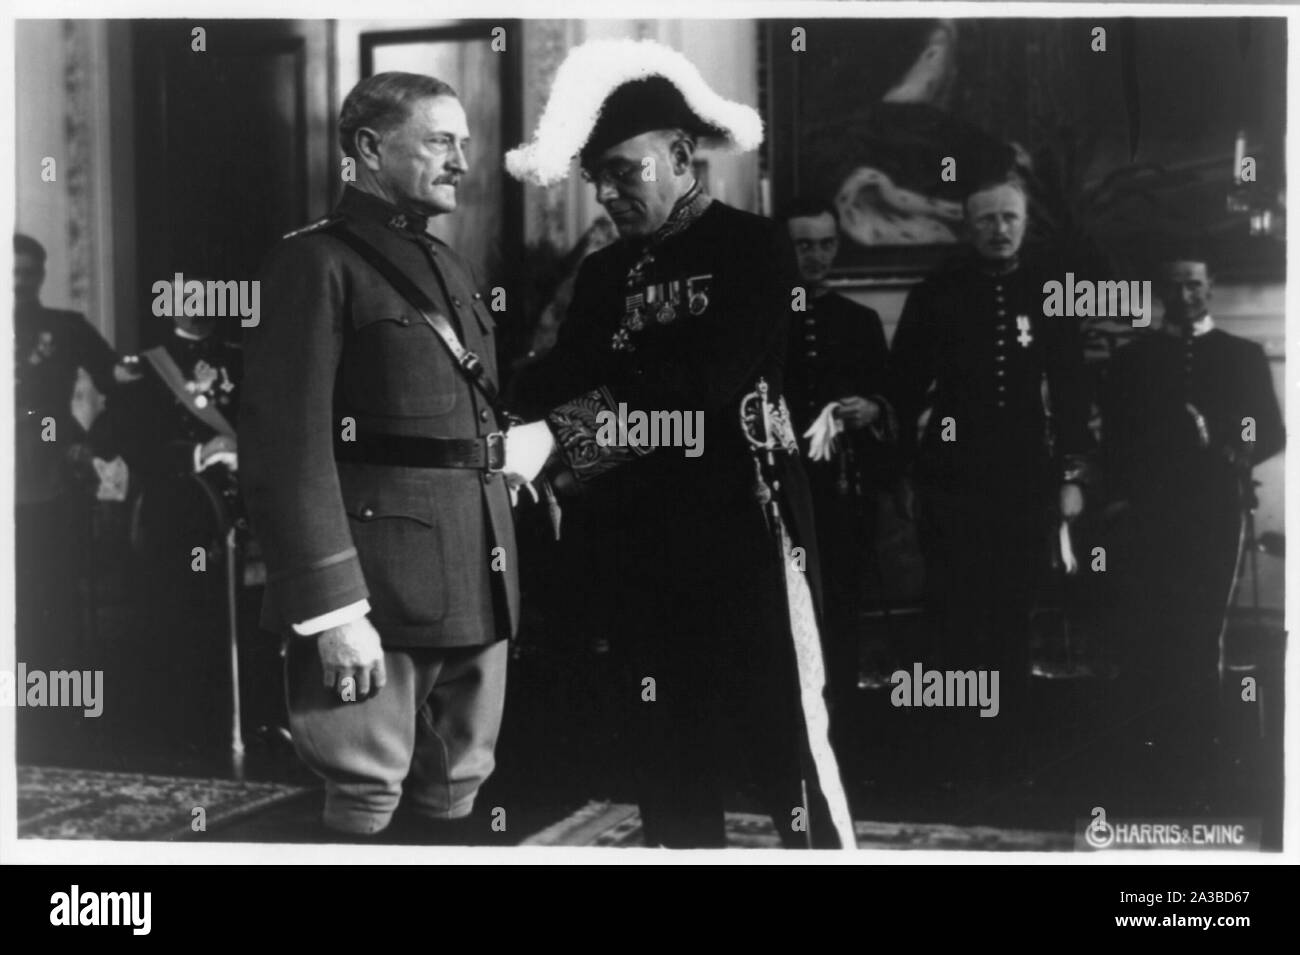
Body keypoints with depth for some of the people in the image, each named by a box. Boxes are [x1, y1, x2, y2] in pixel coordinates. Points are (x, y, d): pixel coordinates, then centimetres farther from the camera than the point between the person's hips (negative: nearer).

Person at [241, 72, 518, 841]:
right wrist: (331, 610, -19)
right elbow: (288, 445, -14)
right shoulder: (319, 262, -7)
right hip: (379, 582, -8)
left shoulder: (456, 271, 19)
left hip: (478, 589, 8)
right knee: (363, 803, -5)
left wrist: (500, 571, 14)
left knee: (455, 798, 12)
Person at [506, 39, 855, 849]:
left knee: (784, 735, -3)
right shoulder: (606, 273, 14)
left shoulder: (748, 246, -5)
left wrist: (556, 437, -20)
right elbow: (567, 390, 5)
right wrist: (536, 450, -18)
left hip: (742, 527, -5)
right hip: (644, 540, 6)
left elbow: (705, 385, -16)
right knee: (670, 749, 9)